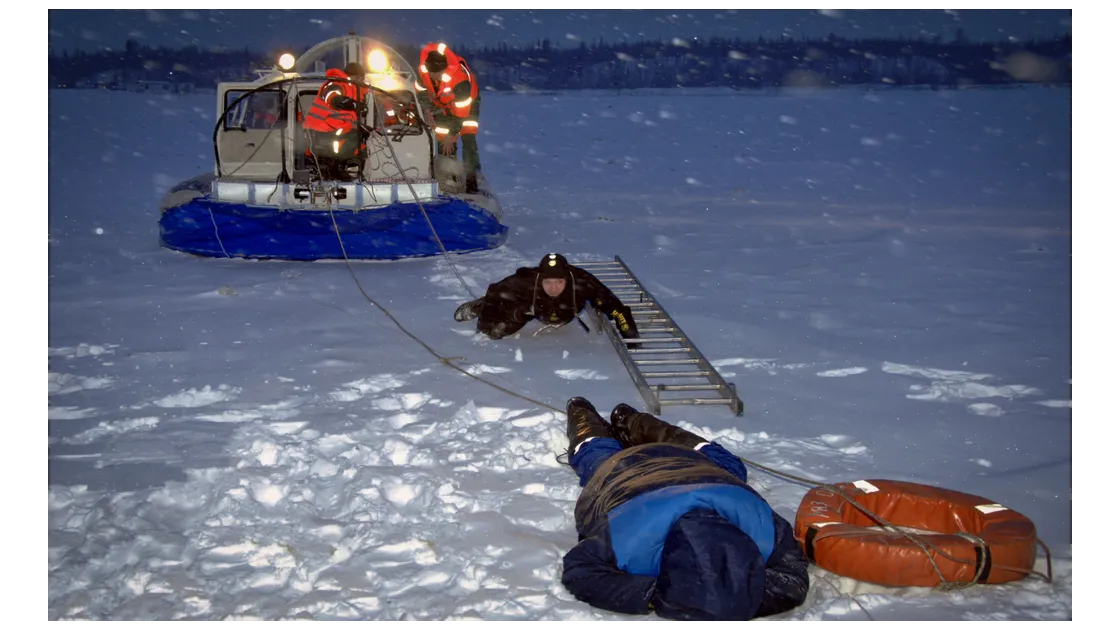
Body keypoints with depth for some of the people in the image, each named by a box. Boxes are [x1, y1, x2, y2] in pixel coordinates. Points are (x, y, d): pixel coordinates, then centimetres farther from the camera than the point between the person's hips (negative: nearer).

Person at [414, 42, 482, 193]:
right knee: (442, 141, 0)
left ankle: (471, 177, -14)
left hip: (467, 102, -5)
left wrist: (451, 134, -28)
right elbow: (421, 90, -3)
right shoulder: (423, 69, -27)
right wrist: (428, 112, -5)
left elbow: (461, 111, -34)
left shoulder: (460, 78, -42)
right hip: (442, 105, 5)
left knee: (468, 138, -18)